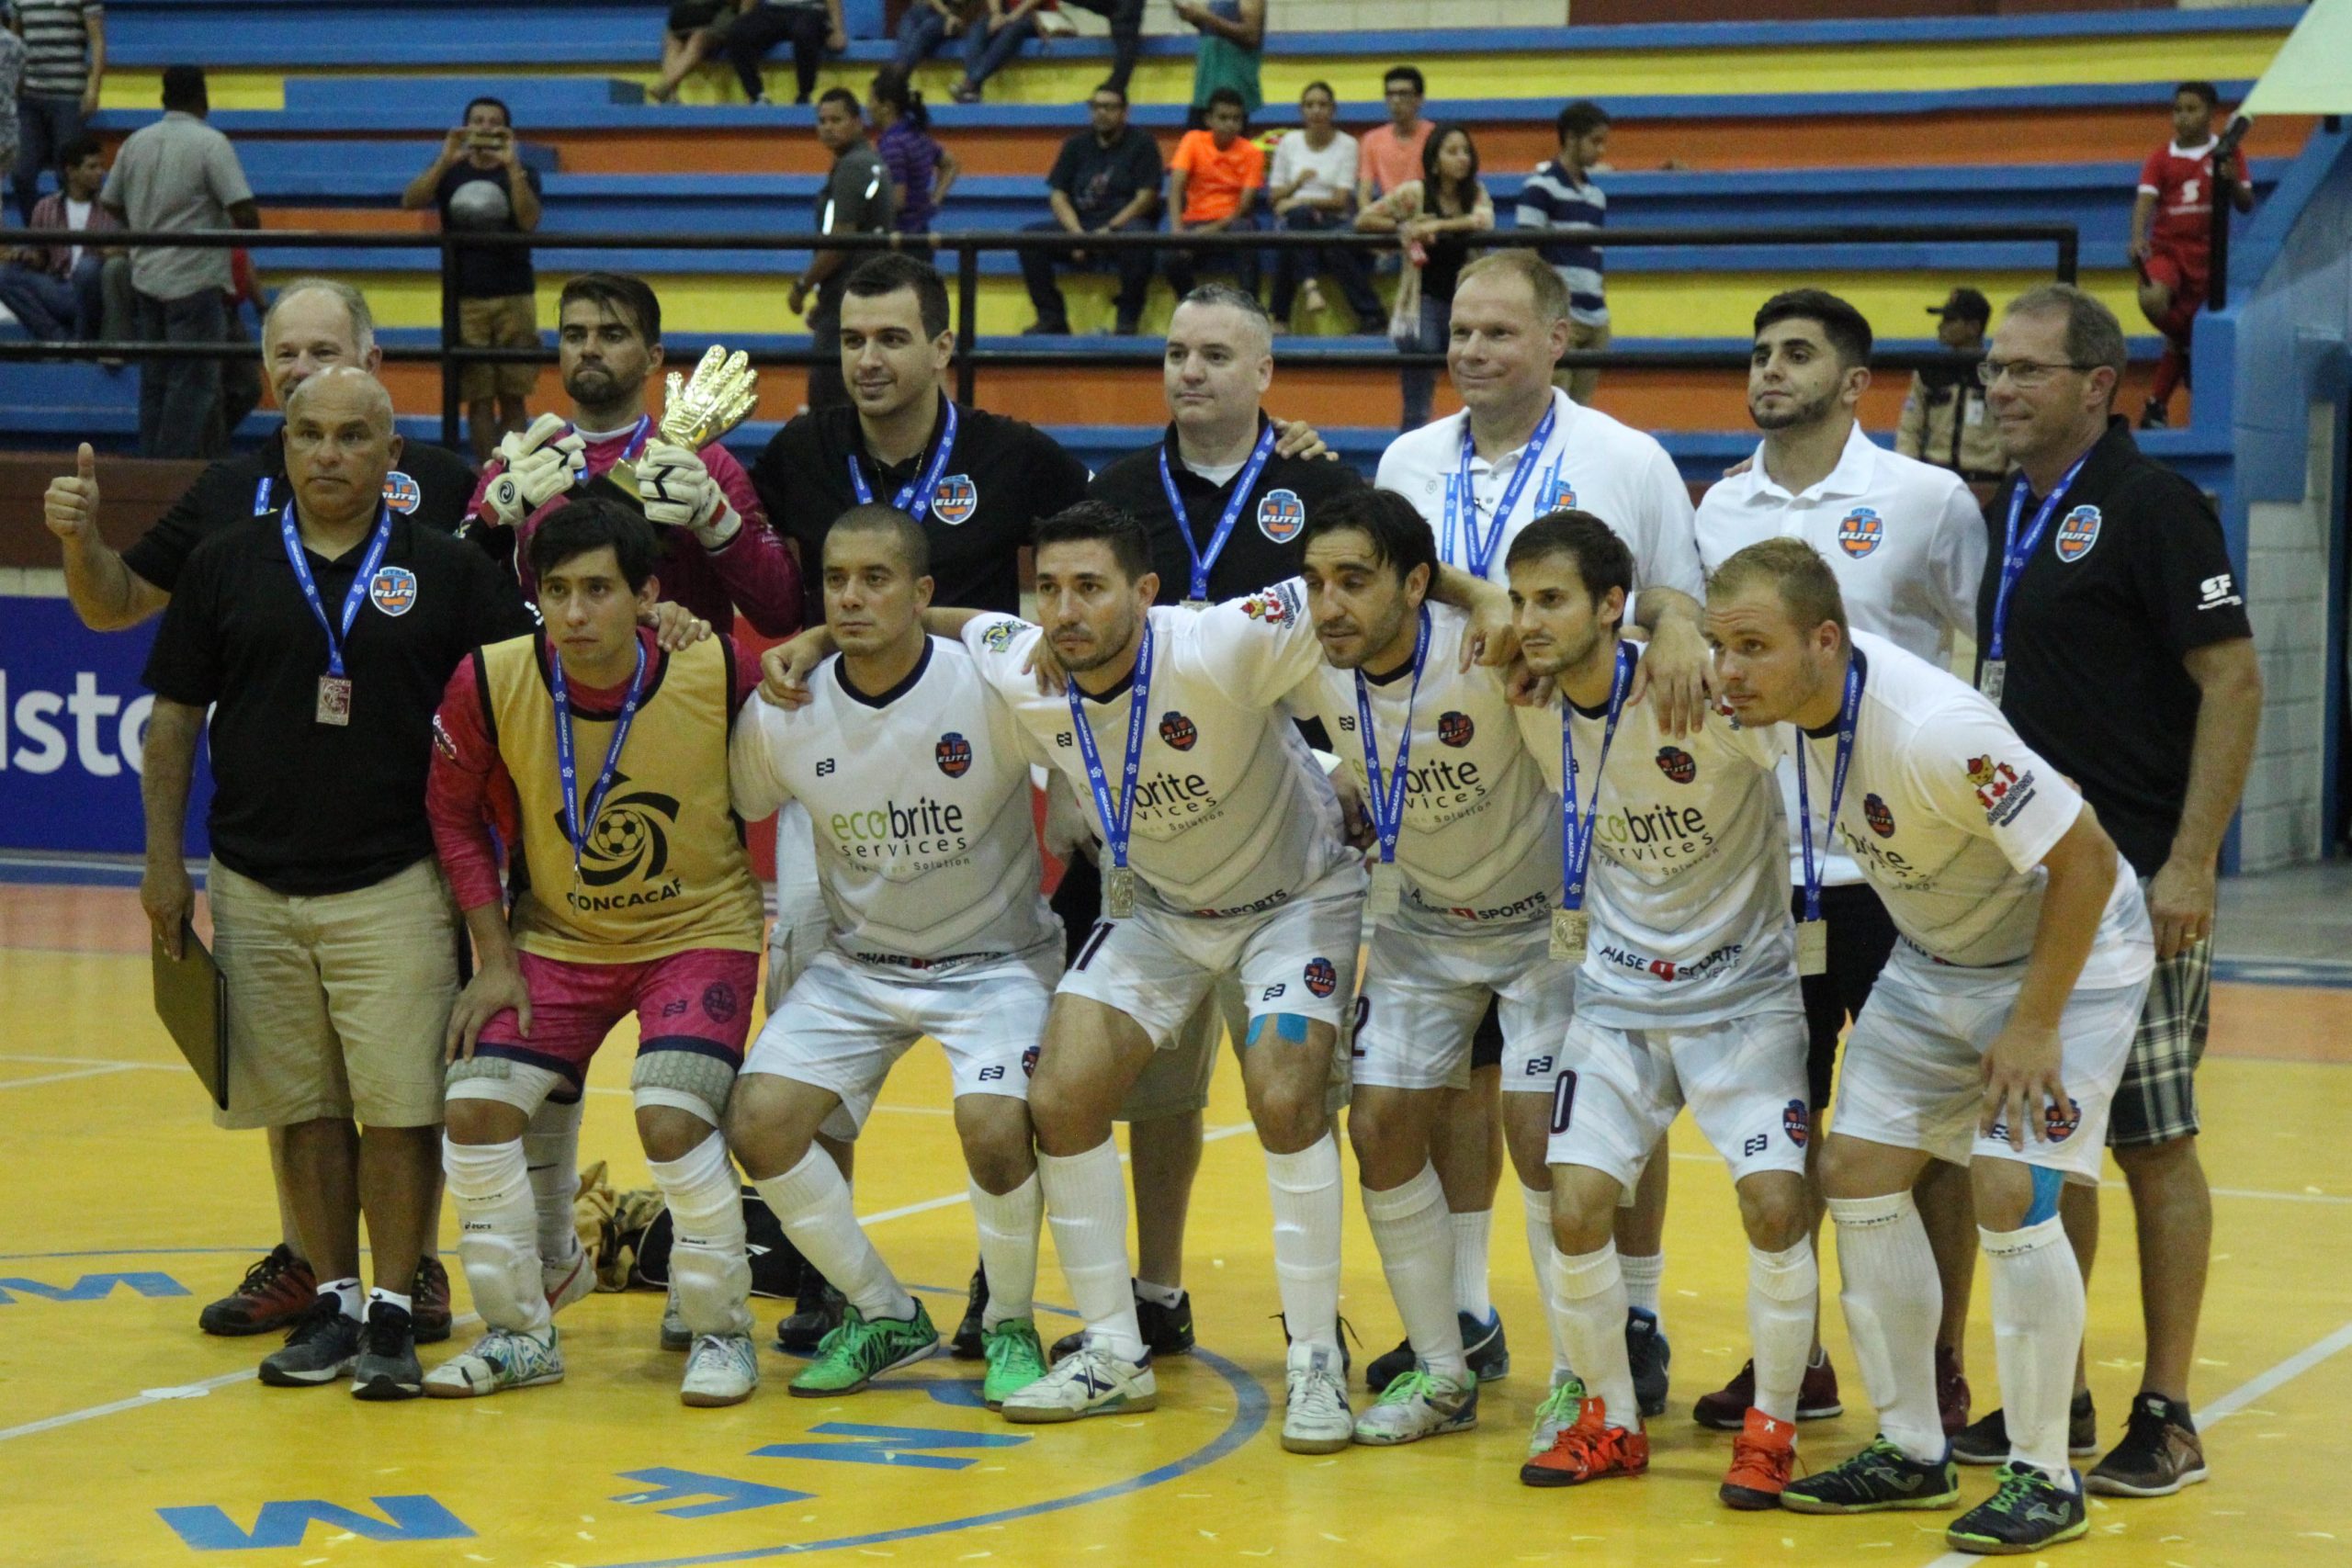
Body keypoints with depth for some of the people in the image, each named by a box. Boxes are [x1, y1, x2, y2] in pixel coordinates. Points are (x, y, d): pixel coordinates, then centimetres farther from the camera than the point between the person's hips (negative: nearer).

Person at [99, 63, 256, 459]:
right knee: (193, 383, -1)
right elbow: (244, 213, -19)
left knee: (154, 381, 13)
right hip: (195, 281, -6)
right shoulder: (211, 144, -13)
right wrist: (244, 232, 3)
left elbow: (109, 204, 13)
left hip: (146, 277, 6)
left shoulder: (136, 142, 6)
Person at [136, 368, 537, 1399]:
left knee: (399, 1108, -6)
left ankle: (393, 1314, 2)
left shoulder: (448, 572, 2)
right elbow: (175, 717, 10)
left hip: (395, 886, -2)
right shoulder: (227, 566, 7)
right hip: (256, 887, 2)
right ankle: (331, 1303, 17)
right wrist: (163, 862, 5)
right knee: (304, 1109, 8)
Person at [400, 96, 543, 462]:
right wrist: (445, 161, -20)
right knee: (478, 398, -1)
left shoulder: (521, 174, 5)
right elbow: (410, 201, -8)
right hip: (464, 298, 0)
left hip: (514, 297, 0)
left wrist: (512, 166, -20)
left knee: (513, 397, 0)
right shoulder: (449, 172, 8)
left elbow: (529, 221, -13)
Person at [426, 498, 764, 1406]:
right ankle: (520, 1333, 14)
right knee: (477, 1108, -10)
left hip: (699, 930, -3)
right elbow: (455, 816, -1)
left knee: (671, 1117, -22)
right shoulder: (491, 683, -17)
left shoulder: (720, 676, -22)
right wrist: (496, 961, -4)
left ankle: (722, 1332, 2)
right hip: (558, 936, 3)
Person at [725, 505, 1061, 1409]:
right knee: (759, 1122, -13)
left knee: (993, 1126, -28)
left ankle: (1009, 1326, 2)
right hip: (860, 960, 4)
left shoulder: (995, 689, -19)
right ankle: (884, 1316, 9)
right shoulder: (781, 715, -9)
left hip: (995, 954, -4)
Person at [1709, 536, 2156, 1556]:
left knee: (2008, 1190, -18)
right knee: (1859, 1173, 2)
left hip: (2068, 956, -8)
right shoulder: (1799, 694, -14)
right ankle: (1911, 1452, 14)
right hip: (1934, 961, 8)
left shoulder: (1934, 731, -35)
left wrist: (2034, 1026, -23)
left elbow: (2085, 862, -29)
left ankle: (2044, 1478, -5)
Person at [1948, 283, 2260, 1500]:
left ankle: (2166, 1418, 5)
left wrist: (2189, 862, -19)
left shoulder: (2148, 506, -10)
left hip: (2134, 886, -7)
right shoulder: (2005, 516, 13)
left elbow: (2233, 681, -14)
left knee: (2152, 1145, -2)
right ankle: (2050, 1397, 20)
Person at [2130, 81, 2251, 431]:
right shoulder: (2161, 158, 3)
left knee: (2181, 331, 4)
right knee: (2153, 301, -31)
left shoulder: (2226, 155, 3)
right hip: (2166, 248, -1)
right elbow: (2145, 199, -10)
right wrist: (2137, 238, -28)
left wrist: (2232, 182, -23)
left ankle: (2156, 407, 15)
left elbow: (2246, 205, -1)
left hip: (2205, 255, 1)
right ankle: (2187, 349, -3)